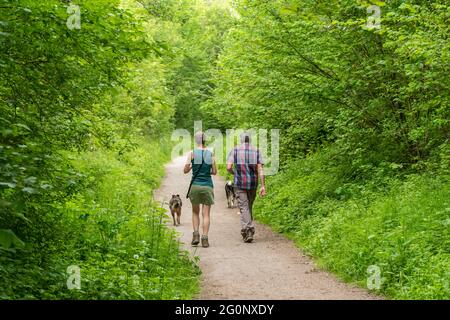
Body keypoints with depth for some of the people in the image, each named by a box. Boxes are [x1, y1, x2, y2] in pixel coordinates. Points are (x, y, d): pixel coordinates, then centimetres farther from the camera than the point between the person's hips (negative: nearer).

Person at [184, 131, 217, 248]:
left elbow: (185, 170, -2)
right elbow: (214, 172, 6)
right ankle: (205, 238, -5)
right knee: (206, 214, 3)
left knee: (195, 212, 17)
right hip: (208, 186, 0)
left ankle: (196, 234, 3)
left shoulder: (192, 153, -4)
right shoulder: (210, 154, 1)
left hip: (195, 185, 0)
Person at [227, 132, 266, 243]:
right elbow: (260, 169, -3)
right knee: (249, 207, 17)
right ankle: (249, 231, 22)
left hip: (240, 183, -2)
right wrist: (263, 186, -5)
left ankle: (248, 232, -17)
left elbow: (228, 167, -8)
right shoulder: (256, 151, 4)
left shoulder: (235, 150, 0)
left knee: (244, 207, -3)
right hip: (253, 184, 2)